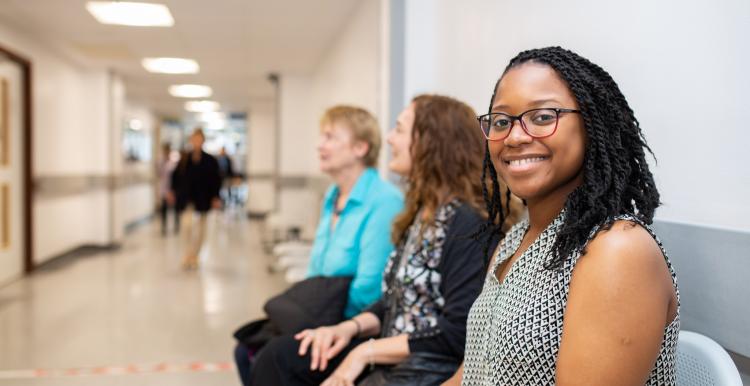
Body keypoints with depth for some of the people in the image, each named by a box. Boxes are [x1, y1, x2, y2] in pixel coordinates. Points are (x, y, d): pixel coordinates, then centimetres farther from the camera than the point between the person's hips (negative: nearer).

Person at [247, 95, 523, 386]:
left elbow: (459, 333, -22)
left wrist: (367, 351, -16)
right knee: (282, 354, -4)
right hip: (391, 360, 9)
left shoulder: (467, 223, -16)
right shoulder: (422, 213, 12)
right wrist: (351, 327, -1)